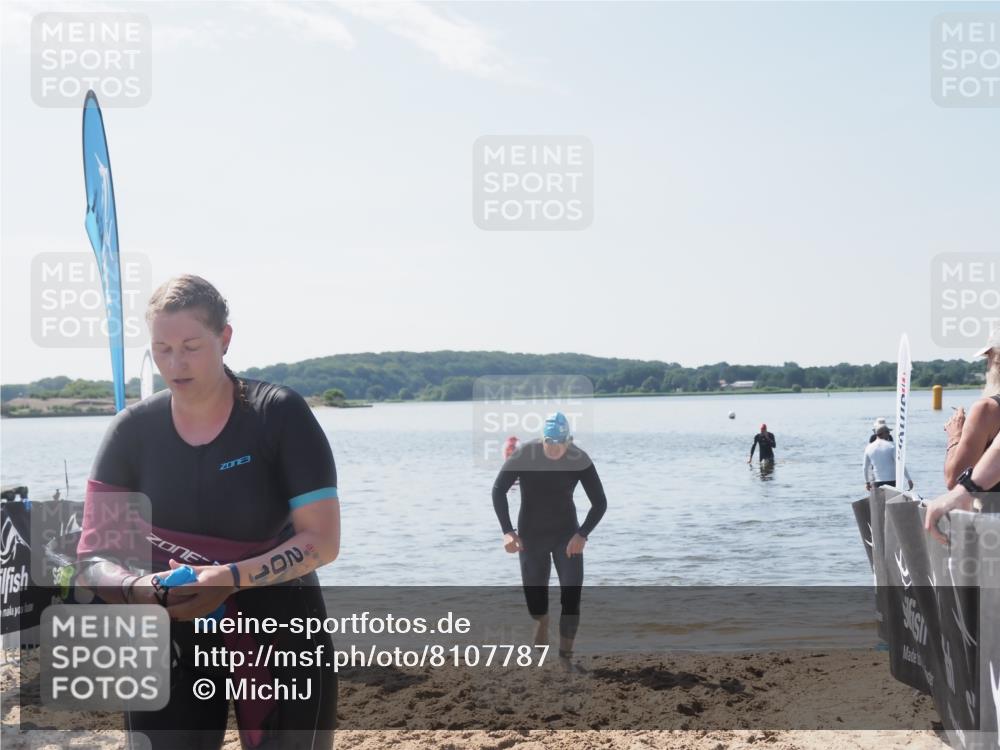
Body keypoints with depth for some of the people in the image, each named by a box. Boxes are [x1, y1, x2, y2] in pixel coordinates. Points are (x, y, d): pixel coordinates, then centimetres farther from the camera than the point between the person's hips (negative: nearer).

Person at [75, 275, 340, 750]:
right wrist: (134, 587, -27)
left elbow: (323, 540, -16)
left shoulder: (279, 415, -13)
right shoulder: (134, 430, -4)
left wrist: (232, 578, -29)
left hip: (279, 634, -2)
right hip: (172, 640, 2)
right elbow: (94, 555, -5)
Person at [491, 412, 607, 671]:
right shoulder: (524, 455, -20)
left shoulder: (579, 460, -17)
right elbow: (498, 491, -12)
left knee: (572, 596, -11)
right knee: (534, 597, 5)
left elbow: (600, 503, -11)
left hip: (567, 534, 0)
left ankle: (566, 655, 4)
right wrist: (507, 531, -21)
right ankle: (542, 621, 42)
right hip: (531, 535, 0)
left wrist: (582, 534, -25)